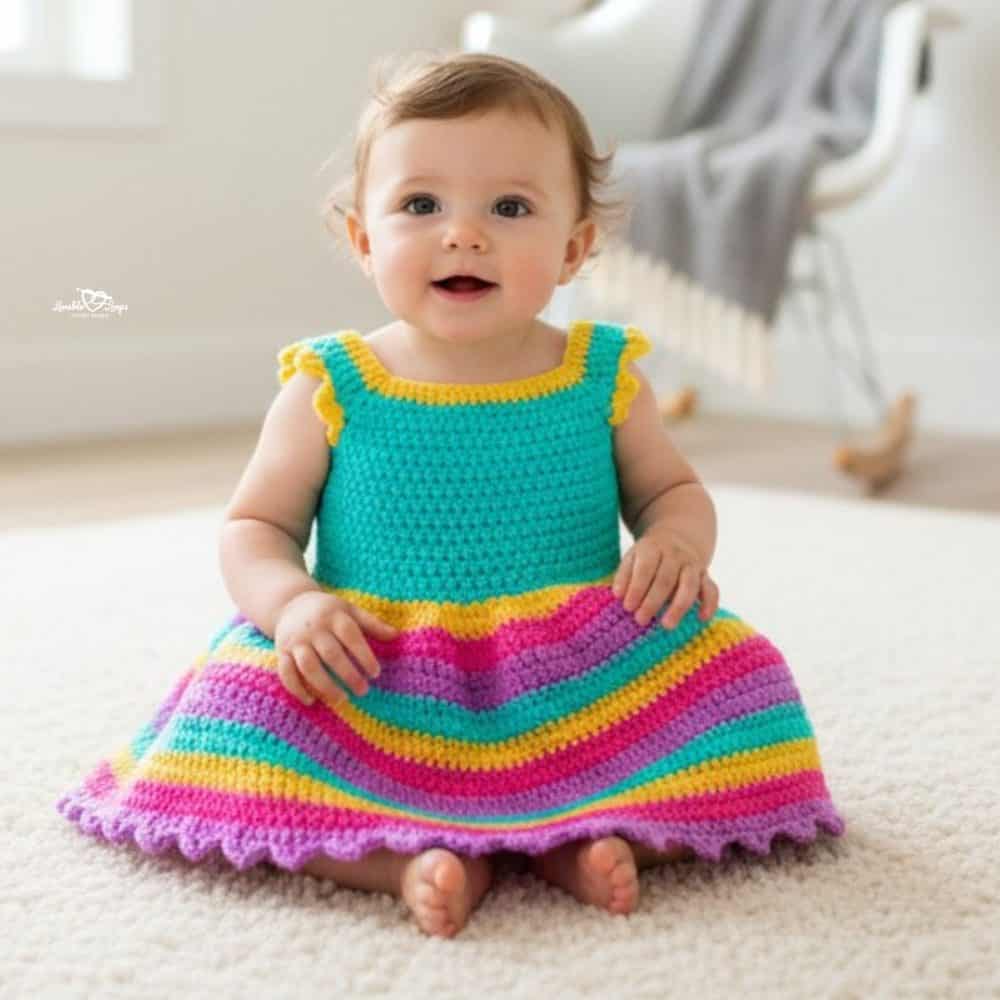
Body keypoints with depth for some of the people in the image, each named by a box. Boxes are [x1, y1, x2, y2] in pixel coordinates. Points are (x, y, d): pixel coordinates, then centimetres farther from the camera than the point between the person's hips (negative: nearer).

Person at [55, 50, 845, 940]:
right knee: (234, 716, -25)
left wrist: (678, 541, -11)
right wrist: (291, 600, -18)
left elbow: (673, 490, 14)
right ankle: (414, 857, -30)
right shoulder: (331, 390, -3)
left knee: (732, 681, -20)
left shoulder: (604, 379, 0)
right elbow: (255, 528, 5)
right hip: (375, 697, 0)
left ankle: (591, 838, -25)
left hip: (581, 689, 1)